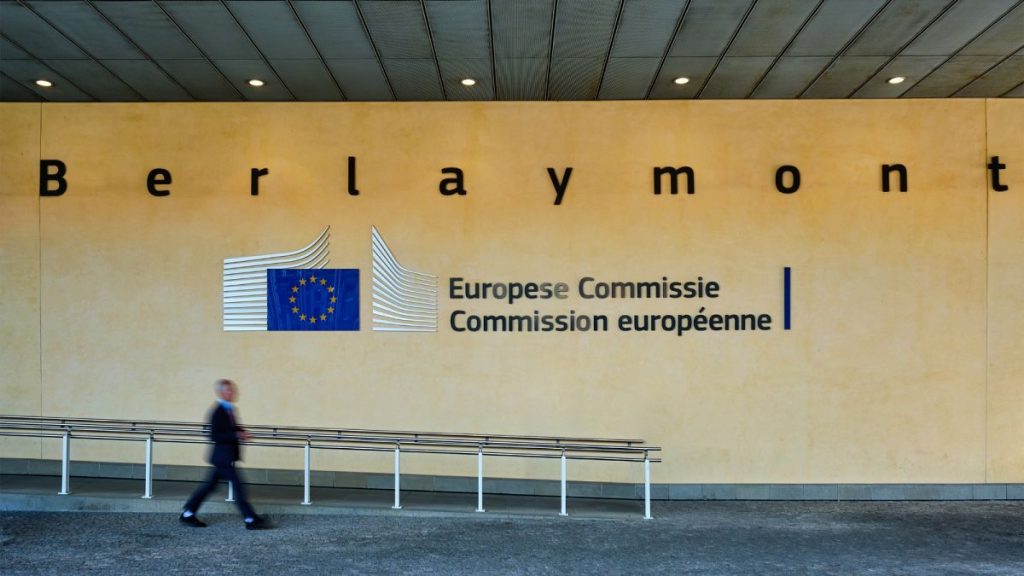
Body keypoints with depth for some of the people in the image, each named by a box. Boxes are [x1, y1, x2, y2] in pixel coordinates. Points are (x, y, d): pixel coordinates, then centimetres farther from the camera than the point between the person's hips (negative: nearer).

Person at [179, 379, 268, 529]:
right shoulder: (218, 412, -17)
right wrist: (236, 435, -24)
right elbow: (214, 436, -21)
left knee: (210, 485, 15)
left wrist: (241, 433, 4)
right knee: (238, 486, -6)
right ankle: (251, 520, -2)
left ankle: (187, 514, 24)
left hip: (226, 457, 10)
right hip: (223, 456, -10)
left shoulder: (229, 410, 11)